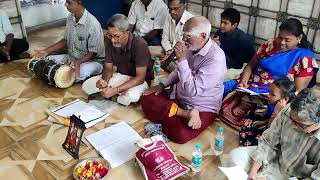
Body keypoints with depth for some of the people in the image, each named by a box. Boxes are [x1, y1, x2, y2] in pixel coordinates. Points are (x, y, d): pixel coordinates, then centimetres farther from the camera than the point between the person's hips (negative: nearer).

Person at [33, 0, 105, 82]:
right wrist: (46, 51, 2)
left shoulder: (93, 24, -24)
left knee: (79, 74, -38)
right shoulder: (70, 18, 0)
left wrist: (78, 62, -35)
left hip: (90, 61, -7)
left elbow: (93, 53, -18)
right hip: (70, 58, 7)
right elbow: (66, 40, 11)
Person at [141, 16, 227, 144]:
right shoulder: (192, 47, -1)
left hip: (202, 108, -9)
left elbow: (192, 90, -29)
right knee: (146, 99, -8)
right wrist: (162, 85, 7)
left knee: (179, 135, -33)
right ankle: (184, 114, -15)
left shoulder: (215, 58, -25)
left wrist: (182, 60, -29)